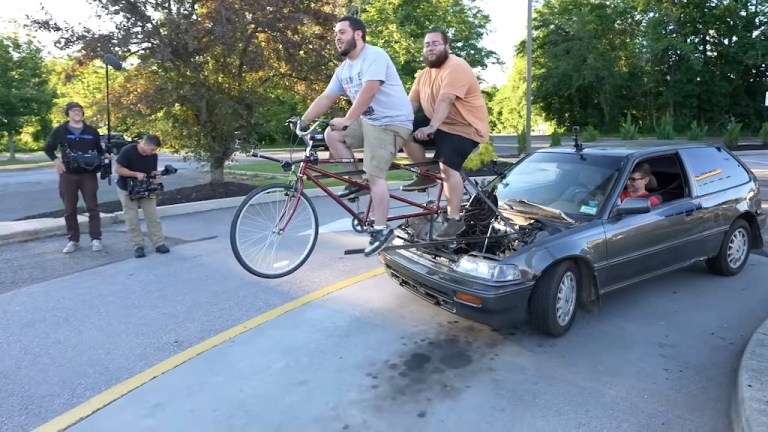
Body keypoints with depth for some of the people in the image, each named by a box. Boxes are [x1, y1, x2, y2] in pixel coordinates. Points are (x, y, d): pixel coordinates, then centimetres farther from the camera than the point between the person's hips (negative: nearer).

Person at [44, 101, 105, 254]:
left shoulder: (92, 131, 7)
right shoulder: (60, 131, 3)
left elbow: (99, 149, 17)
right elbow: (48, 148, 11)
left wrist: (103, 158, -3)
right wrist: (55, 160, -6)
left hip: (88, 174, 0)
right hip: (68, 175, 0)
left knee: (92, 207, 0)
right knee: (69, 210, 5)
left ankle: (96, 239, 5)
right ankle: (73, 240, 14)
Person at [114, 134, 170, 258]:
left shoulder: (153, 155, -7)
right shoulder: (127, 151, -22)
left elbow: (153, 173, 2)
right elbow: (117, 169, -20)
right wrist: (136, 174, -29)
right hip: (127, 190, -4)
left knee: (153, 216, 0)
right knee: (132, 220, 0)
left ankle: (159, 244, 5)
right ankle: (138, 247, 7)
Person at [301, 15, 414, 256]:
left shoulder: (374, 56, -14)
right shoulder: (343, 70, 12)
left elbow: (369, 91, -28)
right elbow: (326, 99, 11)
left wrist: (347, 120, -34)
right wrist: (302, 120, 1)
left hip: (391, 122, -8)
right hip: (368, 120, 9)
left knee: (374, 175, -15)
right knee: (332, 135, 0)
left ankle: (381, 230, -6)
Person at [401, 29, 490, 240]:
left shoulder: (456, 67, -19)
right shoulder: (424, 73, 10)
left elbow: (444, 101, -32)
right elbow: (411, 102, 4)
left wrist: (431, 128, -42)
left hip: (464, 127, -9)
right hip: (440, 123, 9)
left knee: (447, 167, -24)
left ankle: (455, 219, -16)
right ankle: (425, 175, 10)